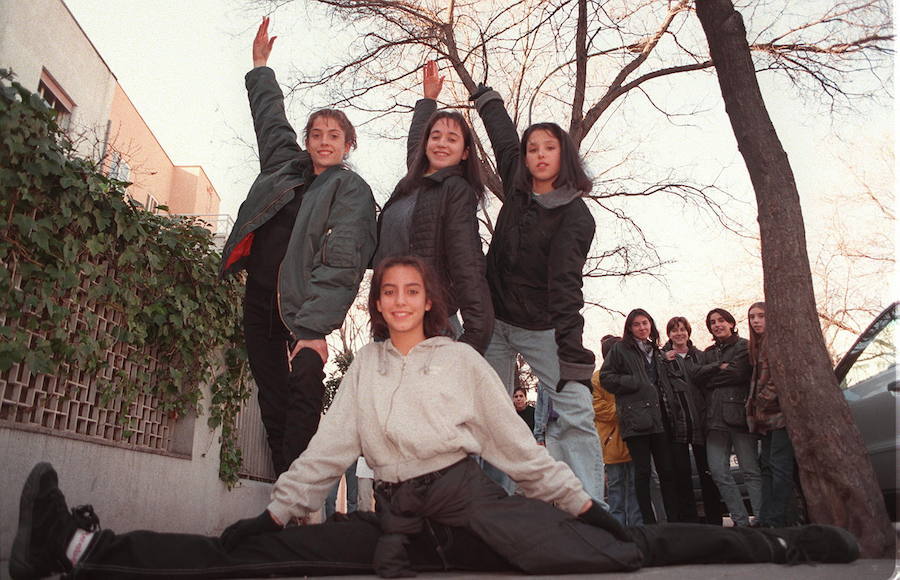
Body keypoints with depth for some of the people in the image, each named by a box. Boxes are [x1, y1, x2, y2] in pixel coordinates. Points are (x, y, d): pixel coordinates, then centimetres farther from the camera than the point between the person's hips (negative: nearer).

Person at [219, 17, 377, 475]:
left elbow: (341, 262, -13)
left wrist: (315, 327, -22)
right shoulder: (285, 165, 17)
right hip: (259, 300, 6)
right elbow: (270, 116, 37)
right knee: (273, 404, 6)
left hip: (302, 309, -6)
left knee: (303, 402, -12)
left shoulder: (352, 190, -1)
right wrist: (260, 67, 46)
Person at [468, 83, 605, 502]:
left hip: (542, 328, -5)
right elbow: (503, 136, 20)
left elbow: (566, 283, -26)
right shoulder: (517, 187, 1)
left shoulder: (576, 216, -14)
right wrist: (484, 95, 36)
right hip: (495, 320, 5)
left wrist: (572, 351, -37)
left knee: (576, 415, -14)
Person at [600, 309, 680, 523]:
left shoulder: (655, 351, 22)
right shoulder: (620, 348, 3)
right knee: (643, 471, -4)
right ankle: (649, 522, 2)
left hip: (659, 417, 5)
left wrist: (669, 408, 11)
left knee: (667, 470, 4)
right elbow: (606, 377, -3)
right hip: (635, 417, -5)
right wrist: (636, 383, -10)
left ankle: (674, 519, 10)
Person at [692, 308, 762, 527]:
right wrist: (720, 367, -5)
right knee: (718, 472, 1)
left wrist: (712, 378, 0)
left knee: (751, 471, -5)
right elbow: (696, 376, 5)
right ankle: (741, 521, 8)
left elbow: (740, 373, -10)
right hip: (715, 417, 5)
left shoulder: (744, 346, 6)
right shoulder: (708, 353, 22)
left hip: (739, 413, -5)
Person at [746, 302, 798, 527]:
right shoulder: (758, 345, 21)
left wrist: (763, 399, -14)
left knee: (779, 465, -9)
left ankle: (778, 519, -6)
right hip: (767, 415, 9)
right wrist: (755, 404, 14)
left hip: (780, 410, -9)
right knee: (767, 465, 8)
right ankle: (766, 519, 11)